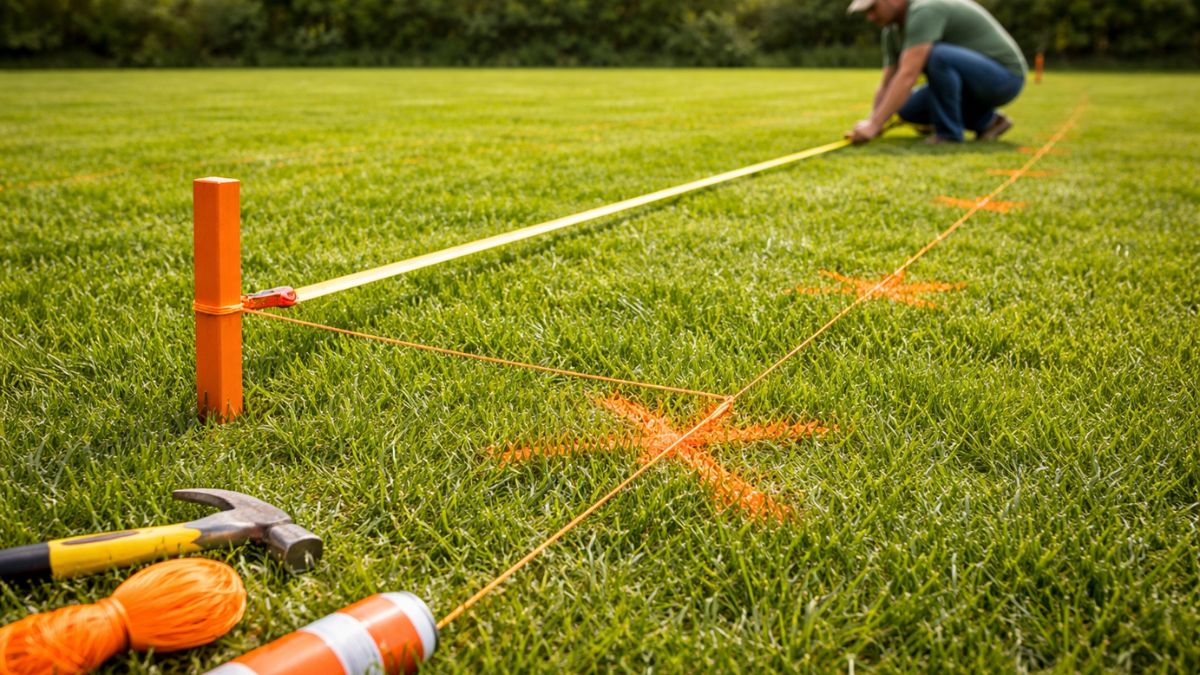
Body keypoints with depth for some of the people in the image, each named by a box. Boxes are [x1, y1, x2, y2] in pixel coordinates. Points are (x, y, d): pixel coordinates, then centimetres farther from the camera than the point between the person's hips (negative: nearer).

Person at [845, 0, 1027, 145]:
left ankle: (949, 132, -14)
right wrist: (871, 124, -8)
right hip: (976, 78, 9)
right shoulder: (893, 30, 3)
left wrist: (874, 124, -36)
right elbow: (887, 86, 6)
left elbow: (907, 77, -34)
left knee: (936, 55, -33)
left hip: (1003, 77, -9)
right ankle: (985, 121, 13)